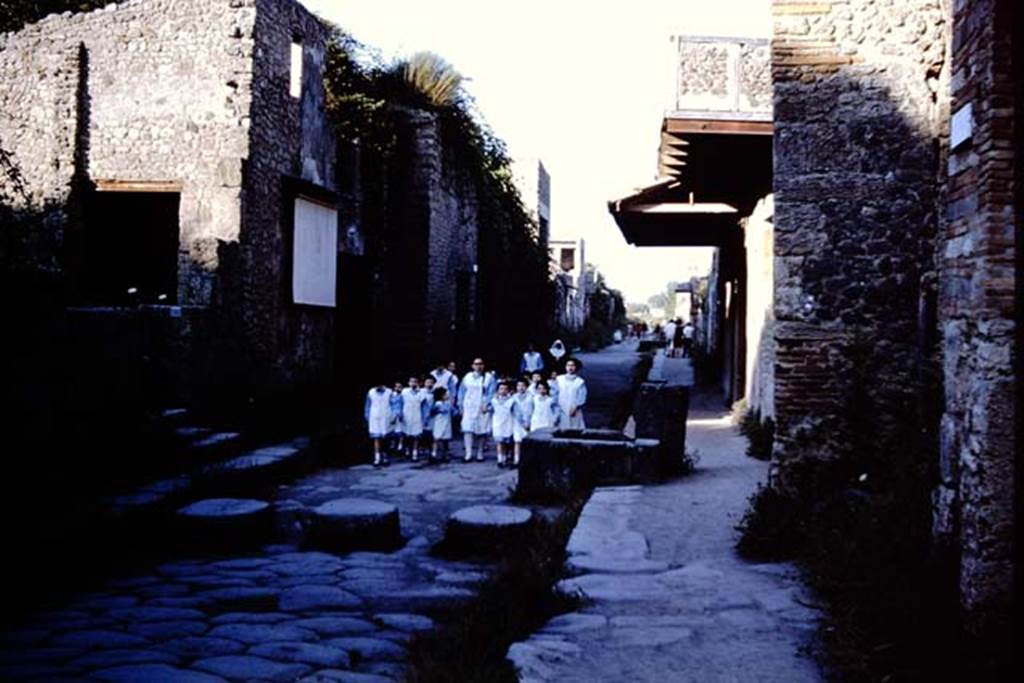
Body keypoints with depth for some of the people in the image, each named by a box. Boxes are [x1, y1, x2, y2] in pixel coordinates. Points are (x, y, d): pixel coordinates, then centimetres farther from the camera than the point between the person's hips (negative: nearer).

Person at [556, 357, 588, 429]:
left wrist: (575, 408, -12)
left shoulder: (580, 381, 4)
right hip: (561, 411, 1)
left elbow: (582, 398, 0)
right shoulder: (559, 379, 10)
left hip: (575, 412, -1)